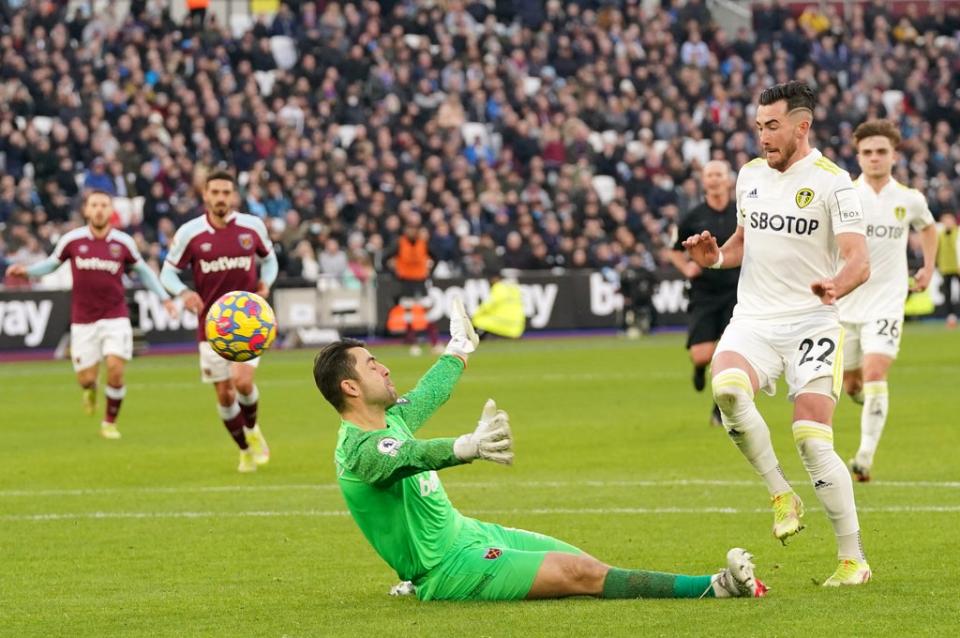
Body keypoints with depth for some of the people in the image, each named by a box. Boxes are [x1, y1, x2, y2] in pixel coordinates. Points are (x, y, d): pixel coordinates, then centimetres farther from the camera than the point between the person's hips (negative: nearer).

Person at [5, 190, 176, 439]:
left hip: (115, 317, 0)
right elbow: (52, 263, 10)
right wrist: (26, 271, -6)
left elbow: (142, 270, 14)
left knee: (115, 370, -13)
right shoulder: (72, 240, -4)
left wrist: (164, 298, 12)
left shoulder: (123, 242, -2)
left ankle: (110, 423, 10)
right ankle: (90, 390, 38)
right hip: (83, 320, 0)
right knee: (86, 378, -2)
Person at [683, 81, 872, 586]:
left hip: (811, 324, -4)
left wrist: (836, 286, -39)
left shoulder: (831, 181, -9)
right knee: (727, 387, -28)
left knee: (813, 440, -13)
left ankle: (853, 558, 0)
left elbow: (858, 259, -17)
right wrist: (716, 256, 4)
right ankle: (781, 496, -12)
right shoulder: (750, 175, 10)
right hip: (753, 320, 4)